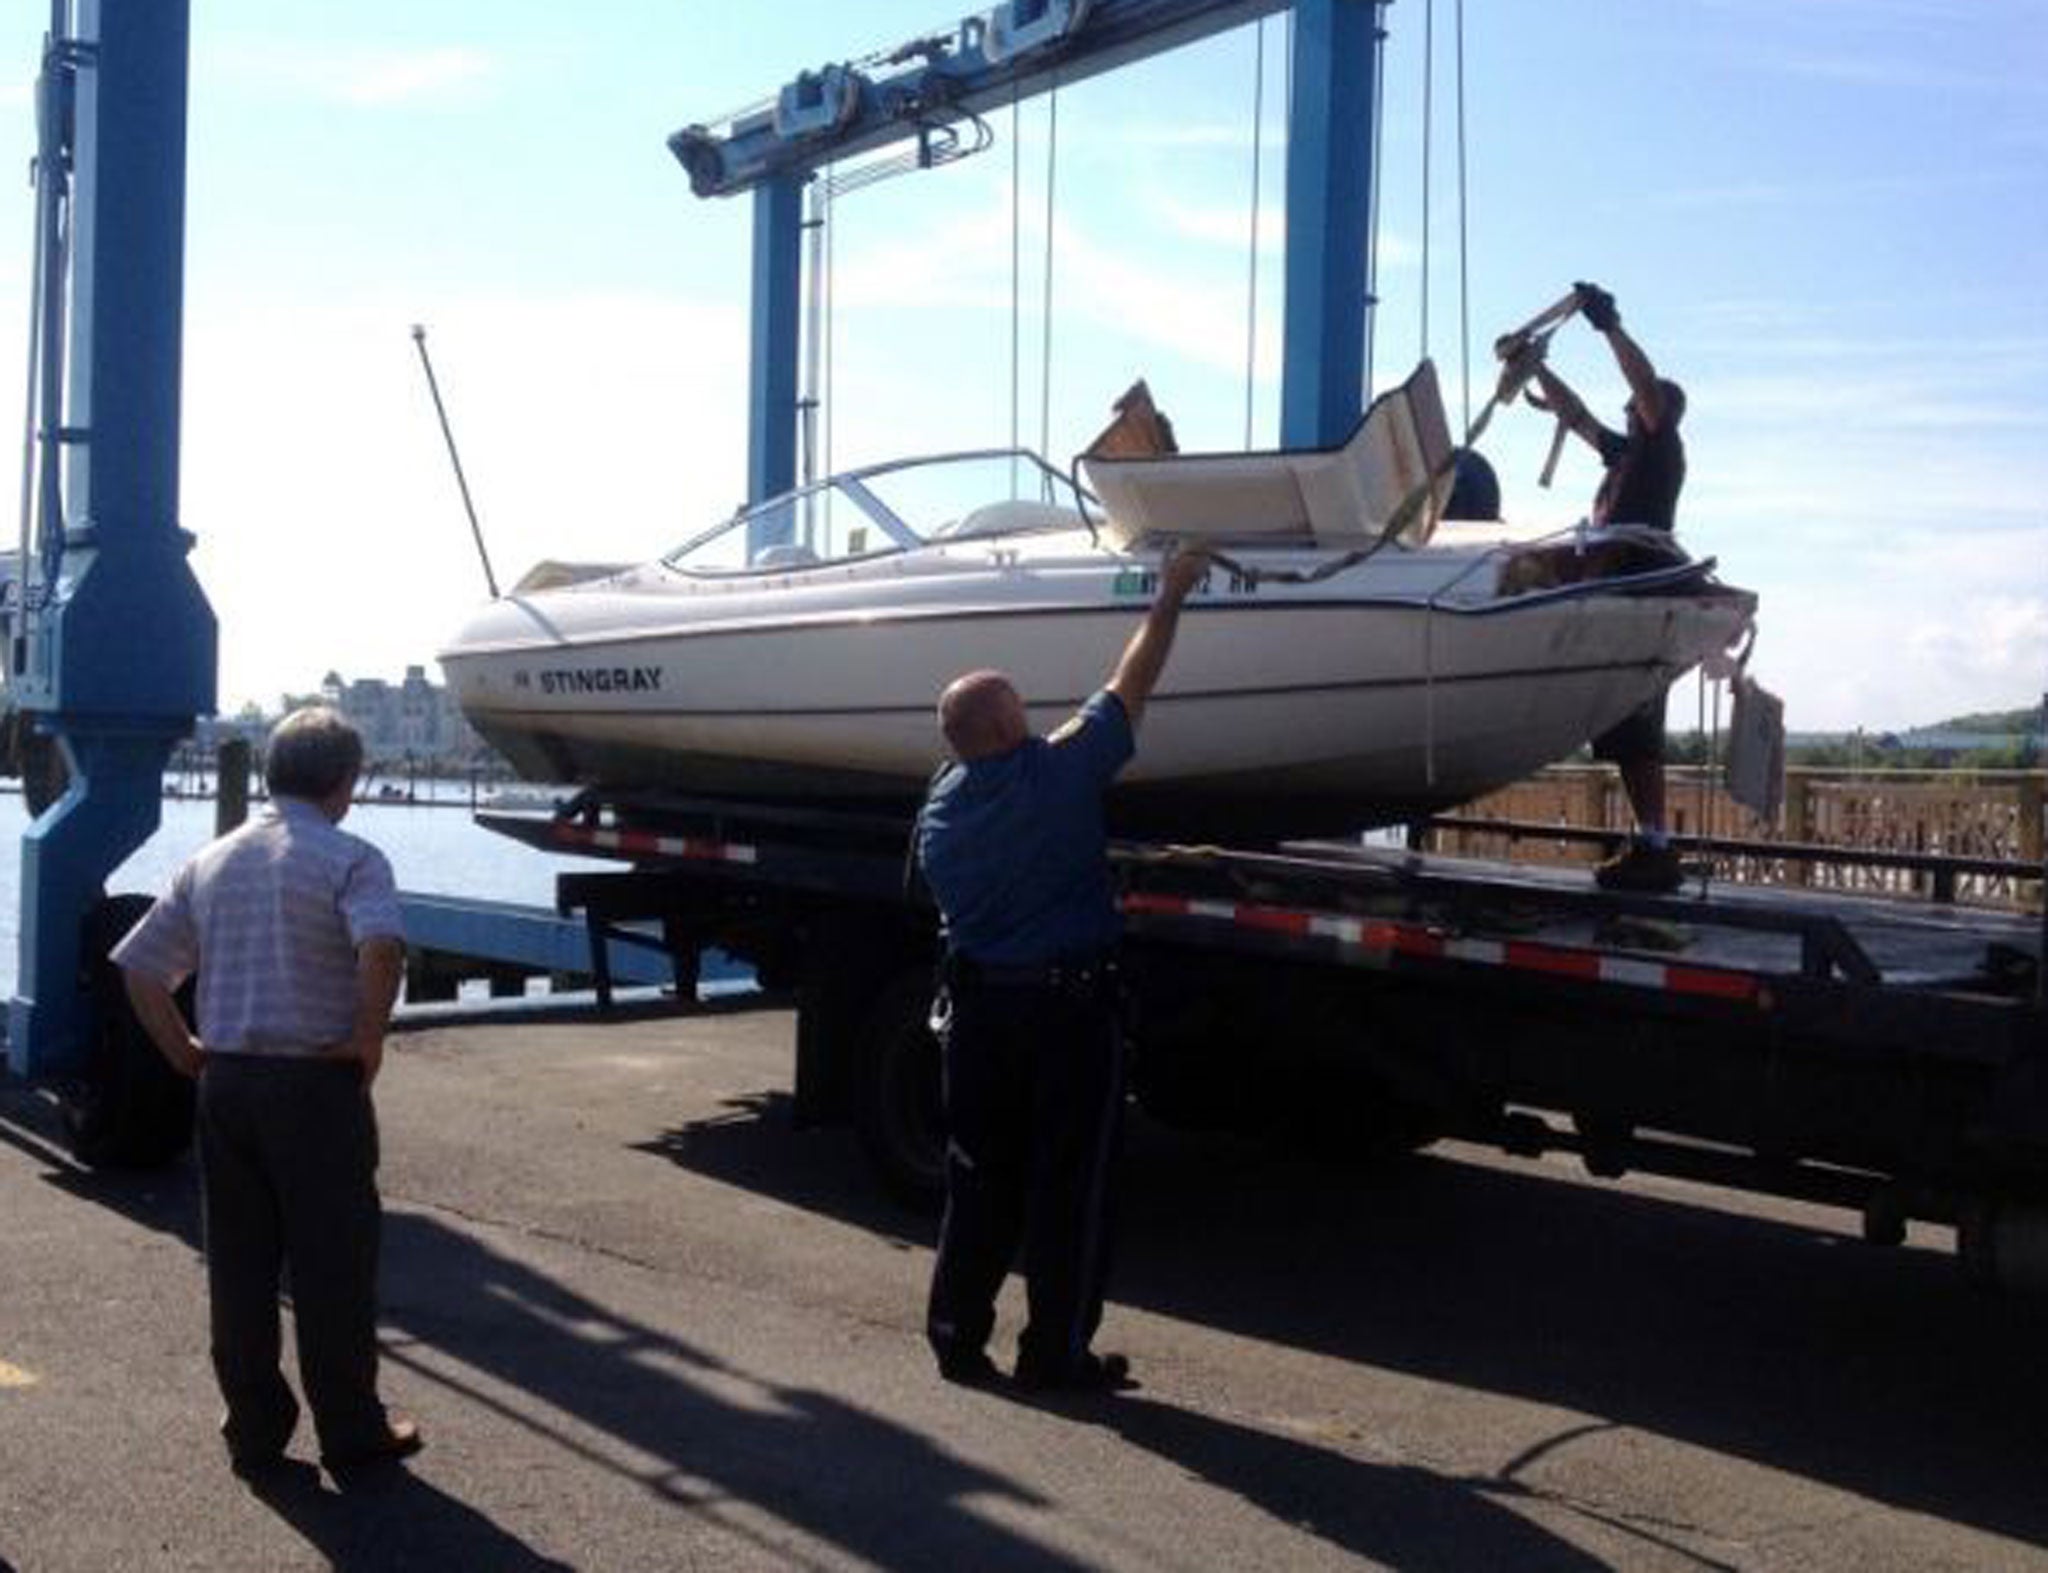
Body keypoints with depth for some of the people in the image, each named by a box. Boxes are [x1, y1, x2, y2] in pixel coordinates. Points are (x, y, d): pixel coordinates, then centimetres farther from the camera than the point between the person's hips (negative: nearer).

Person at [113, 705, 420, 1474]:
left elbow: (140, 966, 8)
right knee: (333, 1264, 5)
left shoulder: (212, 860, 10)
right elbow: (381, 947, -28)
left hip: (225, 1085, 6)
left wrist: (185, 1051, 11)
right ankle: (350, 1430, 14)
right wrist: (369, 1040, -16)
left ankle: (254, 1430, 21)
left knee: (239, 1264, 13)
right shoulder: (350, 859, -9)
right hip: (316, 1086, -5)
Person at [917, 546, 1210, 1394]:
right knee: (1068, 1188, 5)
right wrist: (1171, 594, 6)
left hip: (976, 1006, 5)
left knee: (978, 1180, 15)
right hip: (1068, 1005, -5)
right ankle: (1056, 1352, 11)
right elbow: (1132, 682, -5)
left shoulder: (938, 806, 0)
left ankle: (957, 1333, 20)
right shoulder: (1058, 774, -16)